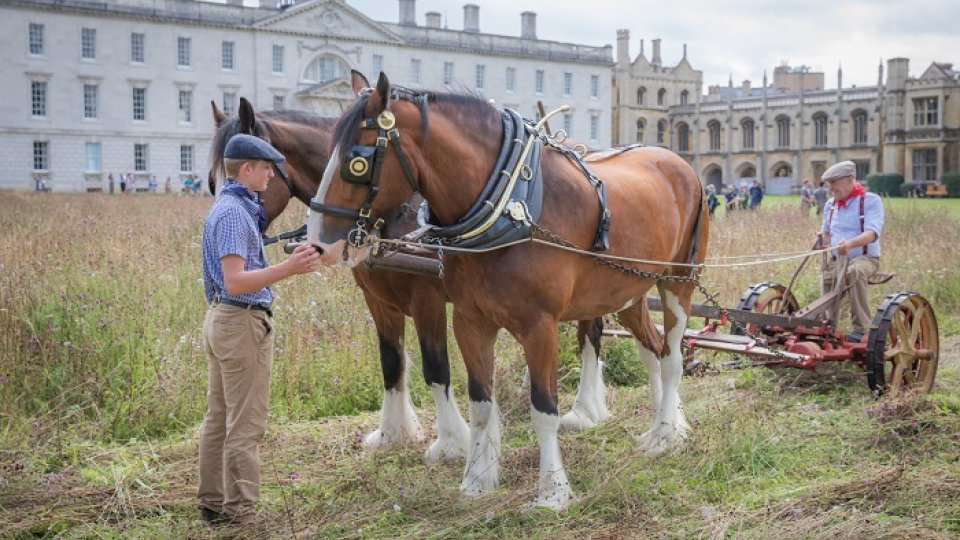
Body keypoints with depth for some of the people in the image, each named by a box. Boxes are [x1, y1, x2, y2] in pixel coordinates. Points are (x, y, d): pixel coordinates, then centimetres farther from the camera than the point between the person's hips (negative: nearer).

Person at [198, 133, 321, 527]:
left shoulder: (227, 207, 14)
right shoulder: (235, 213, -18)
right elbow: (235, 281, -26)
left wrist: (291, 263, 23)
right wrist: (288, 269, -32)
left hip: (221, 319, 11)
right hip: (243, 322, -11)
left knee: (218, 418, 15)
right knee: (246, 424, -3)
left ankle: (213, 502, 23)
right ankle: (238, 510, 3)